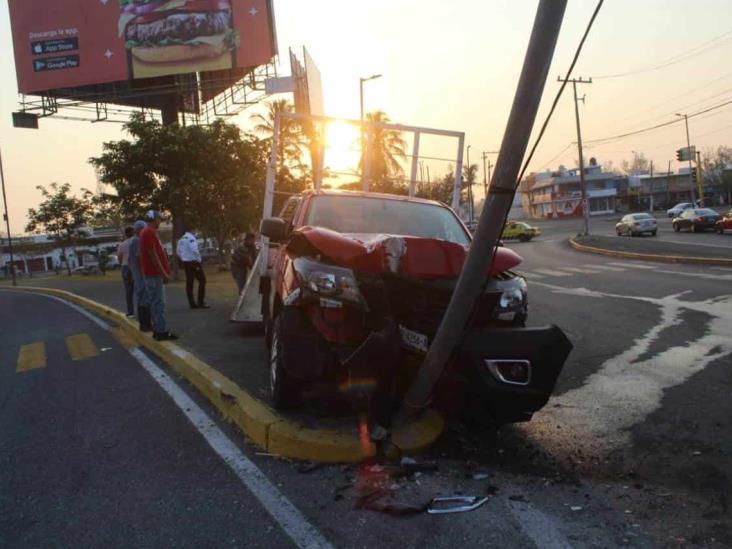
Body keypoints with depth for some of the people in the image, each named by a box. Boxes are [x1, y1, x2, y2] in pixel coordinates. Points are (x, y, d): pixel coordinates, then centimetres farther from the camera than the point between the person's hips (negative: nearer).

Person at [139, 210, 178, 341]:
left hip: (155, 273, 10)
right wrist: (163, 273, -20)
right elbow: (153, 254, -20)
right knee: (159, 303, -8)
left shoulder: (150, 232, 18)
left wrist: (163, 272, 21)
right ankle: (161, 331, -7)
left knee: (156, 303, 12)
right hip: (155, 274, -10)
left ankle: (158, 330, 17)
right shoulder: (149, 232, -14)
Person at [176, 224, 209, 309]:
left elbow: (178, 252, 17)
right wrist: (199, 259, -15)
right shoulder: (191, 238, -13)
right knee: (202, 280, -1)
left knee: (189, 283, 8)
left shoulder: (181, 239, 12)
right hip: (193, 262, -8)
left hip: (185, 262, 8)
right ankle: (201, 302, -6)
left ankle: (192, 303, 10)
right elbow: (194, 250, -24)